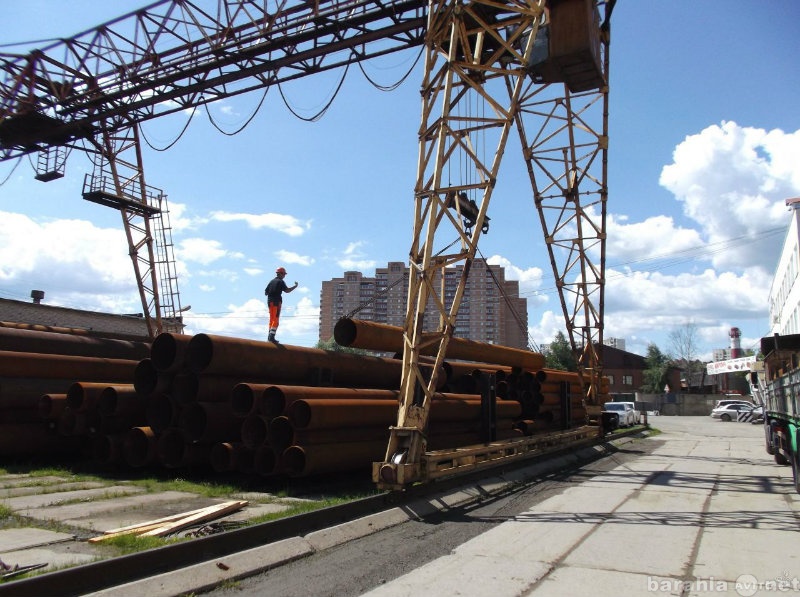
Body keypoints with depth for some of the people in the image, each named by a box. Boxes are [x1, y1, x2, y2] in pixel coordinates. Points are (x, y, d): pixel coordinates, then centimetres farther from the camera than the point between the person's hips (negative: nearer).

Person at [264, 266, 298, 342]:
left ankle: (270, 336, 17)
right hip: (276, 302, -7)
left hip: (270, 301, 8)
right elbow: (287, 290, -16)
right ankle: (272, 336, -16)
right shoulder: (280, 282, -6)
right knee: (276, 320, -8)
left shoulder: (271, 281, 15)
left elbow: (265, 292, 15)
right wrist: (295, 286, -4)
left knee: (272, 319, 14)